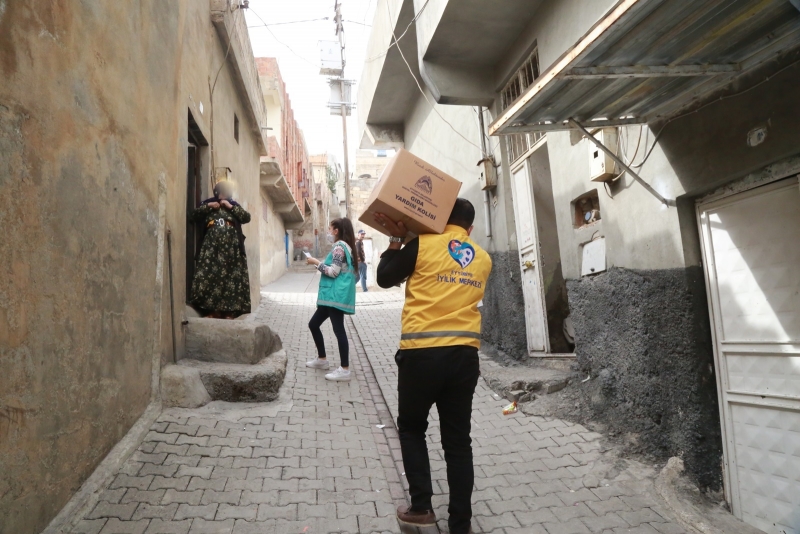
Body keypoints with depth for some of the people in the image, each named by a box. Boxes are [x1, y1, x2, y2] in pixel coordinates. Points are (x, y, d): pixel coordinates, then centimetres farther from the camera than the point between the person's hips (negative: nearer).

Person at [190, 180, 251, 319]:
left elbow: (247, 217, 3)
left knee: (230, 276, -6)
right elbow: (194, 215, 10)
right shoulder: (208, 203, 19)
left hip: (231, 246, 0)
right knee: (210, 274, -9)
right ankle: (212, 309, -4)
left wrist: (231, 207, -3)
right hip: (212, 245, 1)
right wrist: (208, 206, 0)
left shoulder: (235, 205, 17)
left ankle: (229, 309, -3)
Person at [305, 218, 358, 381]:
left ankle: (345, 370, -7)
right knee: (313, 324, 17)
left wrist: (316, 262, -8)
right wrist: (320, 263, 20)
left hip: (336, 295, -11)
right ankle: (322, 359, 27)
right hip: (332, 295, 11)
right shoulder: (345, 246, 20)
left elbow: (333, 272, -18)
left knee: (338, 330, -10)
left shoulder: (339, 247, -11)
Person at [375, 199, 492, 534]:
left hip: (421, 352, -3)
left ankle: (421, 507, 15)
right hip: (465, 354, 4)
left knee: (411, 429, 17)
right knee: (458, 440, 13)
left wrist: (396, 239, 15)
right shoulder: (483, 259, 12)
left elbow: (385, 278, 6)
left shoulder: (423, 244, -1)